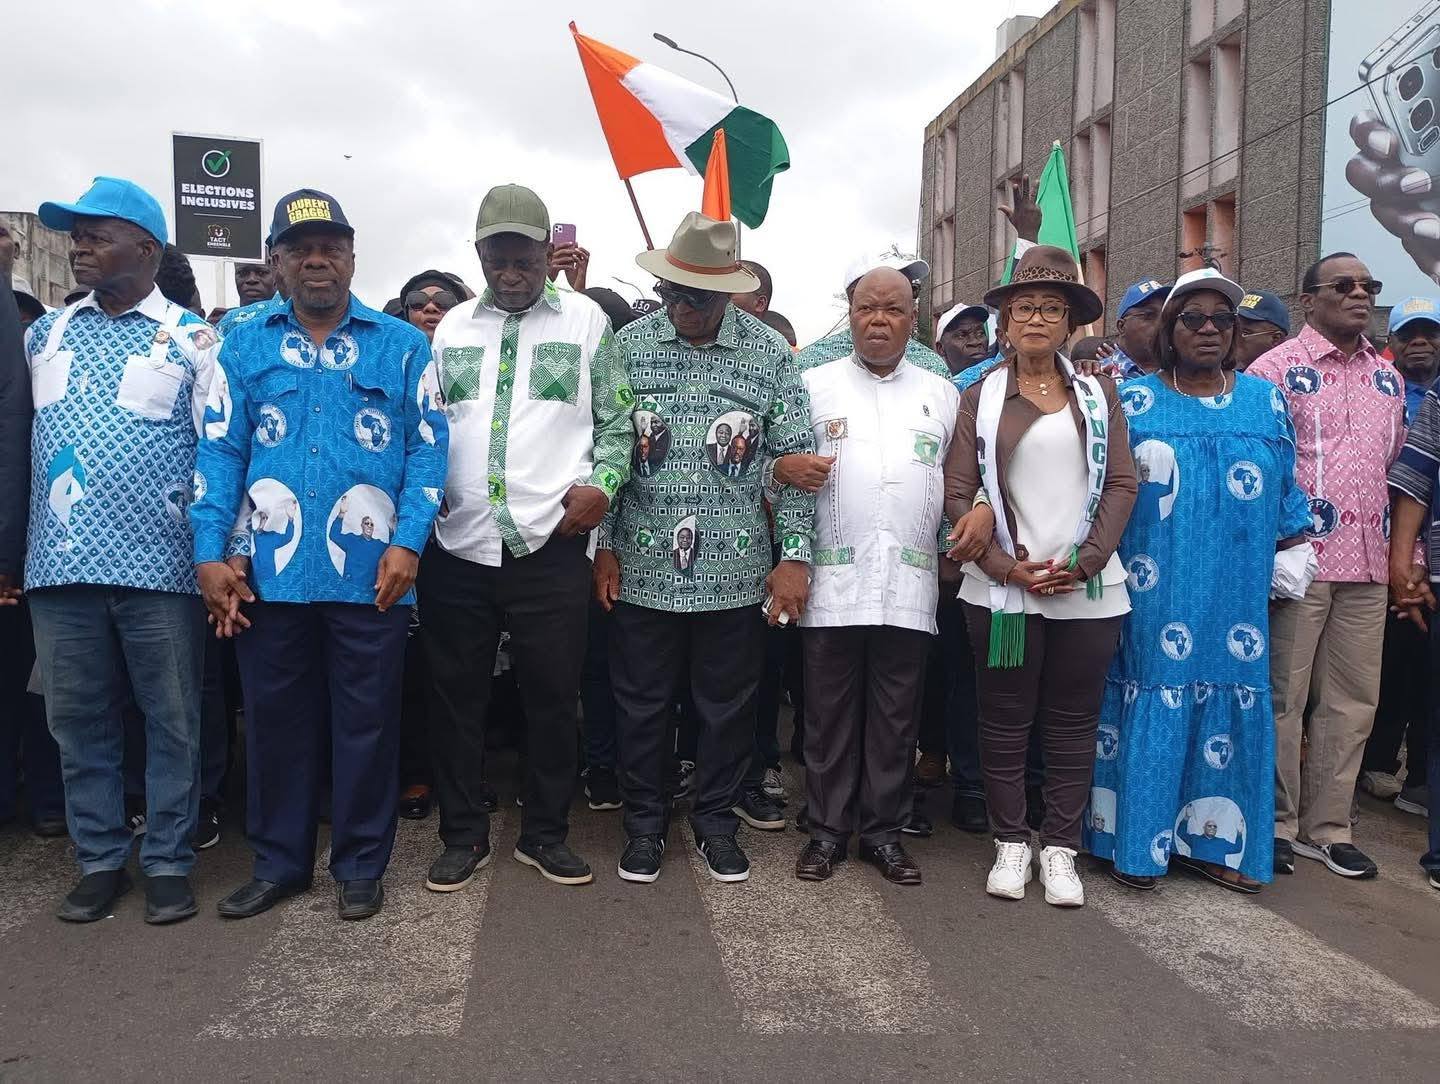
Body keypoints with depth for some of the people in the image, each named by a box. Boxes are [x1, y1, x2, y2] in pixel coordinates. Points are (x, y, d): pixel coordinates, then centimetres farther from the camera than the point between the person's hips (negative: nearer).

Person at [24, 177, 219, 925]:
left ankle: (168, 862, 18)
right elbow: (18, 438, 17)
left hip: (161, 568, -4)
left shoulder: (192, 340, 1)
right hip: (61, 566, 4)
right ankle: (99, 859, 25)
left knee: (172, 722, 5)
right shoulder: (44, 334, 13)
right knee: (78, 721, 11)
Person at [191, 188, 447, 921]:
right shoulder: (244, 344, 10)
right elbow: (220, 452, 6)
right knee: (275, 719, 12)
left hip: (370, 573, -1)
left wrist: (408, 541, -10)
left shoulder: (402, 346, 6)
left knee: (365, 721, 7)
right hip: (267, 572, 2)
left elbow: (427, 447, 1)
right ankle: (279, 860, 29)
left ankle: (360, 864, 23)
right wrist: (211, 552, -4)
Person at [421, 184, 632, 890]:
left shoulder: (585, 320, 6)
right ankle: (464, 835, 25)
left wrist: (602, 485, -10)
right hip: (457, 544, 3)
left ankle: (545, 834, 23)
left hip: (550, 543, -2)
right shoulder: (452, 328, 13)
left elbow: (616, 423, 6)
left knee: (552, 694, 5)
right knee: (456, 693, 9)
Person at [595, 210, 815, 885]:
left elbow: (795, 458, 2)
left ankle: (715, 820, 30)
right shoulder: (629, 346, 2)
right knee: (642, 702, 10)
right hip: (643, 568, 0)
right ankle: (645, 823, 28)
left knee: (728, 704, 10)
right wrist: (603, 545, 0)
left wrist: (795, 555, -3)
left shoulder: (769, 352, 1)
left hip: (736, 571, 0)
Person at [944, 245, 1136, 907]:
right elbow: (957, 493, -2)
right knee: (1005, 721, 6)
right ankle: (1010, 843, 20)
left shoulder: (1098, 394, 9)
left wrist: (1084, 562, -10)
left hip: (1088, 591, 2)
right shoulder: (980, 397, 4)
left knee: (1073, 723, 7)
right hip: (1002, 590, -1)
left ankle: (1060, 847, 19)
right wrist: (1008, 566, -11)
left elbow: (1121, 483, 3)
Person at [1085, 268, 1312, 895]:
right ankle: (1136, 841, 10)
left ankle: (1211, 838, 18)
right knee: (1152, 699, -1)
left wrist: (1293, 559, 9)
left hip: (1237, 595, 3)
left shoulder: (1265, 400, 11)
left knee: (1234, 701, 5)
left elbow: (1286, 491, 15)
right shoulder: (1134, 400, 2)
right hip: (1157, 592, -3)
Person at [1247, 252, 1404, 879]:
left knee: (1353, 699, 10)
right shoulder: (1276, 369, -3)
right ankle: (1277, 823, 15)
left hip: (1368, 567, 6)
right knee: (1283, 695, 1)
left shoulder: (1388, 377, 16)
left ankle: (1327, 826, 22)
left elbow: (1397, 468, 21)